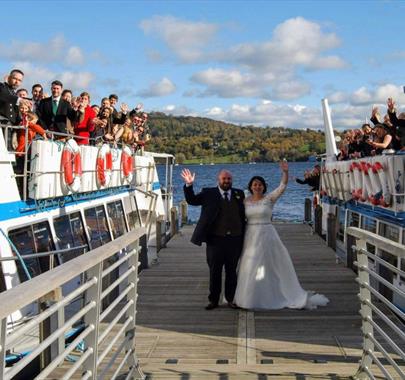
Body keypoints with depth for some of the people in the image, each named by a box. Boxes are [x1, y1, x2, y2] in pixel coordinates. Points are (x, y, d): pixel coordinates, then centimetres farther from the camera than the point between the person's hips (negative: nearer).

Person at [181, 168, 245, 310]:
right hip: (215, 239, -1)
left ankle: (231, 299, 23)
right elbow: (192, 200, -4)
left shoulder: (239, 194, 6)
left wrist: (243, 237, 5)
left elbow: (243, 215, 10)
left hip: (235, 240, 2)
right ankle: (214, 300, 17)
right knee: (215, 271, 6)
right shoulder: (209, 193, 1)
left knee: (232, 271, 11)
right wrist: (189, 185, -20)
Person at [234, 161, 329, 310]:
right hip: (250, 237, 3)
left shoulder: (269, 198, -3)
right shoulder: (246, 201, 5)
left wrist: (285, 172, -30)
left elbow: (282, 186, -16)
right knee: (250, 268, 8)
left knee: (270, 266, 2)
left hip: (266, 235, -3)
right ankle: (251, 297, 21)